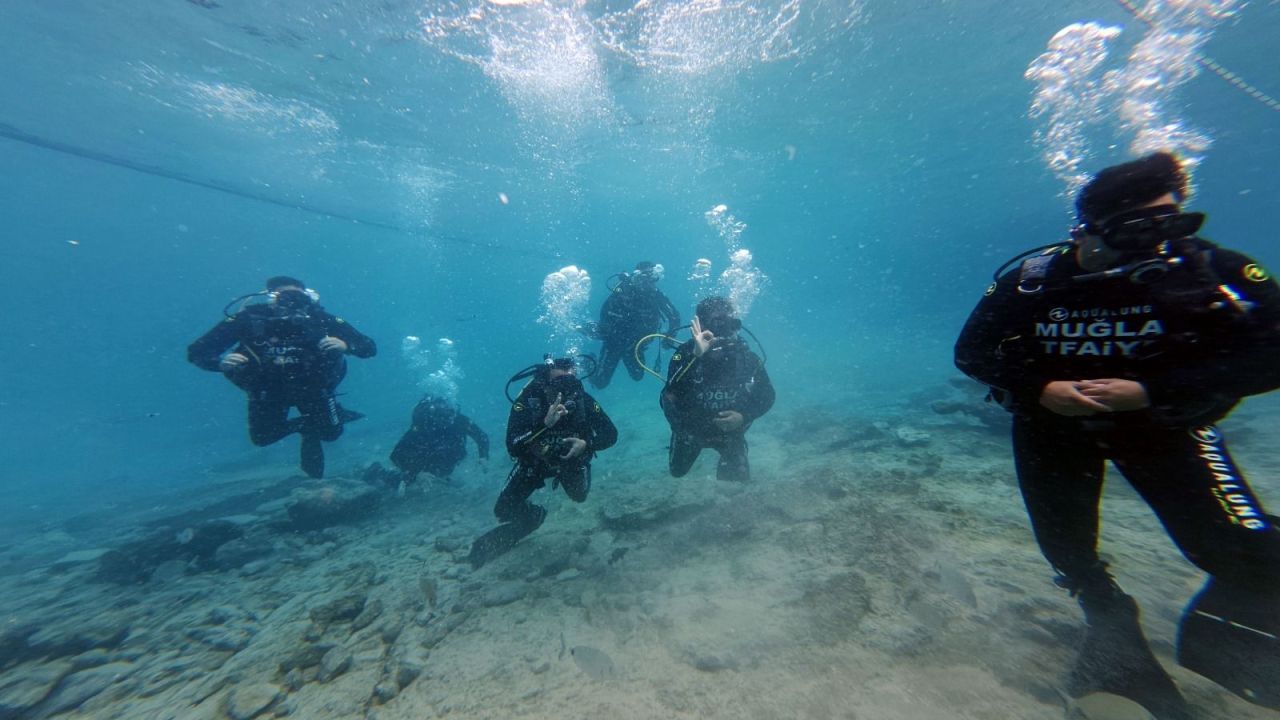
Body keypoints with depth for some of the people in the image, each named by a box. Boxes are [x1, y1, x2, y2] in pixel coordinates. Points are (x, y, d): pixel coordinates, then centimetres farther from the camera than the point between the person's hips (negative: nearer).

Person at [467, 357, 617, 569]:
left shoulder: (583, 400, -30)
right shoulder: (527, 400, -34)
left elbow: (611, 435, -23)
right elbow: (512, 446, -42)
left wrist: (587, 444, -42)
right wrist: (545, 423, -55)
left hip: (571, 458, 2)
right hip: (534, 459, -1)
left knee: (579, 496, 0)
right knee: (505, 510, -7)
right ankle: (534, 515, 24)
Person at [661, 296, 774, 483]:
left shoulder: (747, 357, -22)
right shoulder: (686, 353, -31)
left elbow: (767, 396, -10)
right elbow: (671, 392, -47)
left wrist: (743, 416, -26)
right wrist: (695, 356, -56)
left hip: (731, 429, 1)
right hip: (691, 428, -1)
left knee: (739, 478, 9)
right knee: (678, 472, 21)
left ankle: (727, 461, 43)